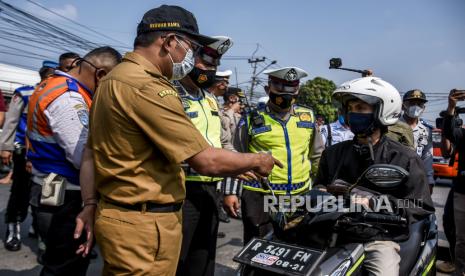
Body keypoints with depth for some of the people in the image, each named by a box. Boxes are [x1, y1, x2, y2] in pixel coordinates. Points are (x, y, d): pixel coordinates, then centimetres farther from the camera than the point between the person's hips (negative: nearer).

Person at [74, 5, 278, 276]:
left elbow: (91, 152, 11)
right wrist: (256, 161, -6)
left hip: (118, 214, 10)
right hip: (144, 225, -10)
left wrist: (91, 205, 12)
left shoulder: (114, 79, 10)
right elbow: (206, 161, -22)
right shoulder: (147, 88, -23)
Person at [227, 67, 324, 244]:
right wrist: (230, 191, -3)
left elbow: (317, 156, 19)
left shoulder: (308, 117, 9)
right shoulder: (251, 120, -1)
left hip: (300, 197, 4)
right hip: (260, 197, -3)